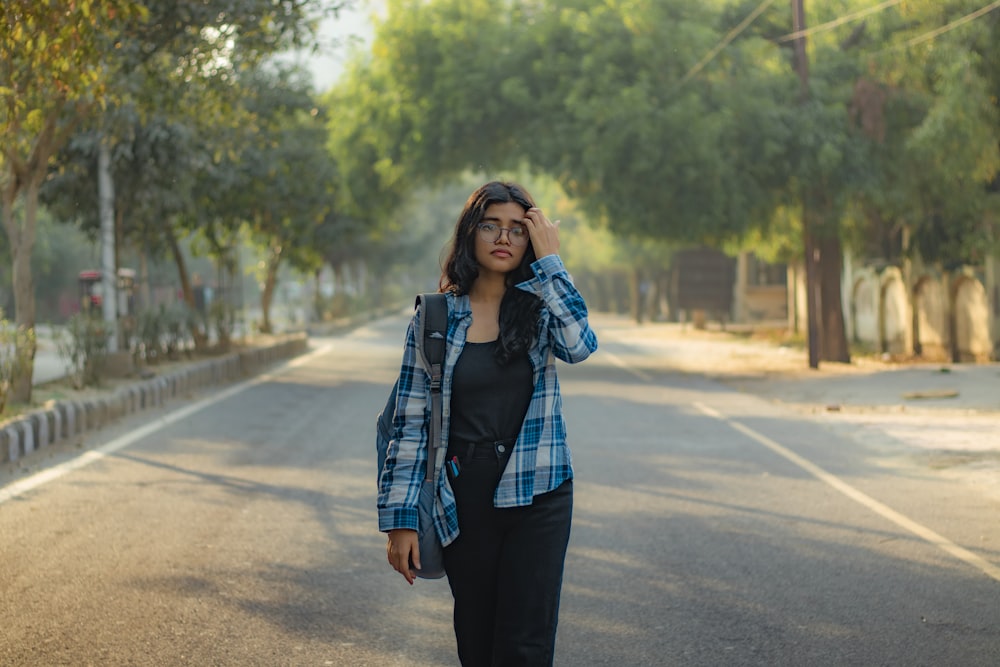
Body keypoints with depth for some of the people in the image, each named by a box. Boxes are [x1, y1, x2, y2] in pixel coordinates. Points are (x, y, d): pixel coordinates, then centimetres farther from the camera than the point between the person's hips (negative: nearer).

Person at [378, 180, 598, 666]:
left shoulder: (540, 306, 2)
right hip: (464, 503, 1)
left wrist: (549, 260, -14)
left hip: (535, 498, -1)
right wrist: (400, 519, -5)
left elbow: (579, 345, -21)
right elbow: (411, 421, 0)